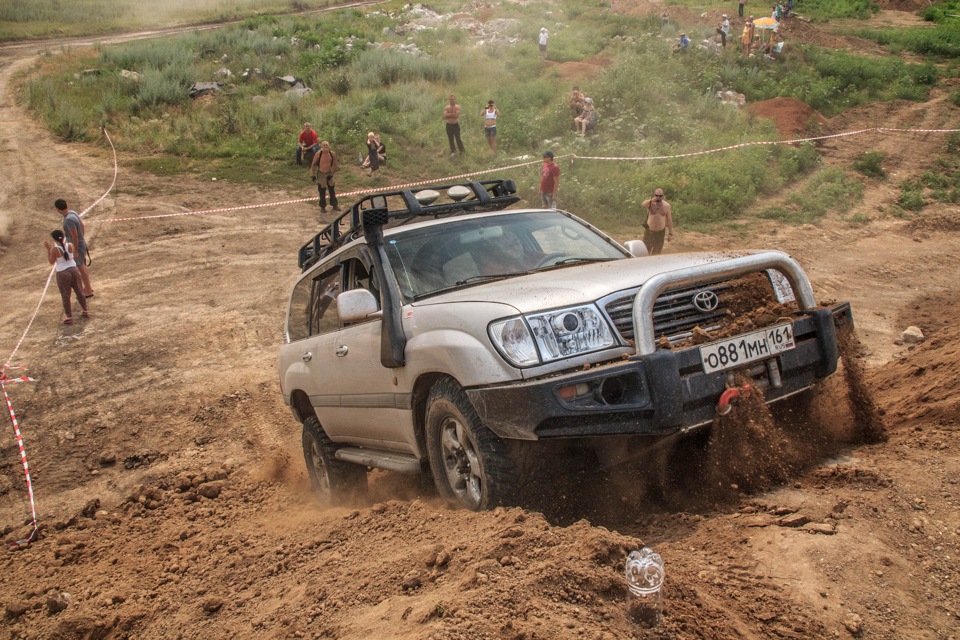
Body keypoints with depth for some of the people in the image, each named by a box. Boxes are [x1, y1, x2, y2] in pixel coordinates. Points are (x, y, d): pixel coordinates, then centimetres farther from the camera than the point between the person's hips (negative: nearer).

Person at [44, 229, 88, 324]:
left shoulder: (54, 249, -18)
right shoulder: (70, 245, -6)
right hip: (74, 270, 4)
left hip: (62, 274, -4)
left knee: (65, 296, 8)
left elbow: (51, 262, -5)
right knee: (79, 292, 19)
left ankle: (69, 317, 14)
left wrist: (48, 249, -4)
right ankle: (85, 311, 33)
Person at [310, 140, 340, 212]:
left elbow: (335, 165, 2)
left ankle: (334, 205, 27)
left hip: (329, 174, 3)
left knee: (332, 190, 12)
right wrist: (313, 175, -6)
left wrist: (331, 174, -3)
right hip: (321, 174, -3)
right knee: (322, 191, 3)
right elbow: (313, 164, -6)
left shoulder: (332, 154, -9)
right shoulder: (318, 154, -16)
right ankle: (322, 207, 19)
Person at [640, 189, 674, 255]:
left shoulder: (666, 205, -5)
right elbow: (643, 205, -36)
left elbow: (669, 220, 2)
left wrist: (670, 233, 1)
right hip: (649, 231, -1)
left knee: (656, 253, 10)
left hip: (660, 232, 1)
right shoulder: (650, 203, -11)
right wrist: (651, 201, -56)